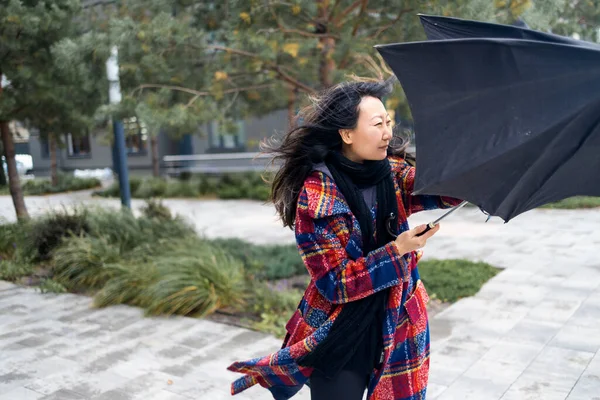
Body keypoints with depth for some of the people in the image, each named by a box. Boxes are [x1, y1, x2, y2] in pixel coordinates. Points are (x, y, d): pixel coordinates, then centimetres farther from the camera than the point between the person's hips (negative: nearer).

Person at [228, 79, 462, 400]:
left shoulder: (392, 172, -1)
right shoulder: (316, 195, -17)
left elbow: (446, 189, -16)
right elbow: (336, 282, -18)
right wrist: (397, 250, -23)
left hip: (397, 329, 5)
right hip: (339, 340, -5)